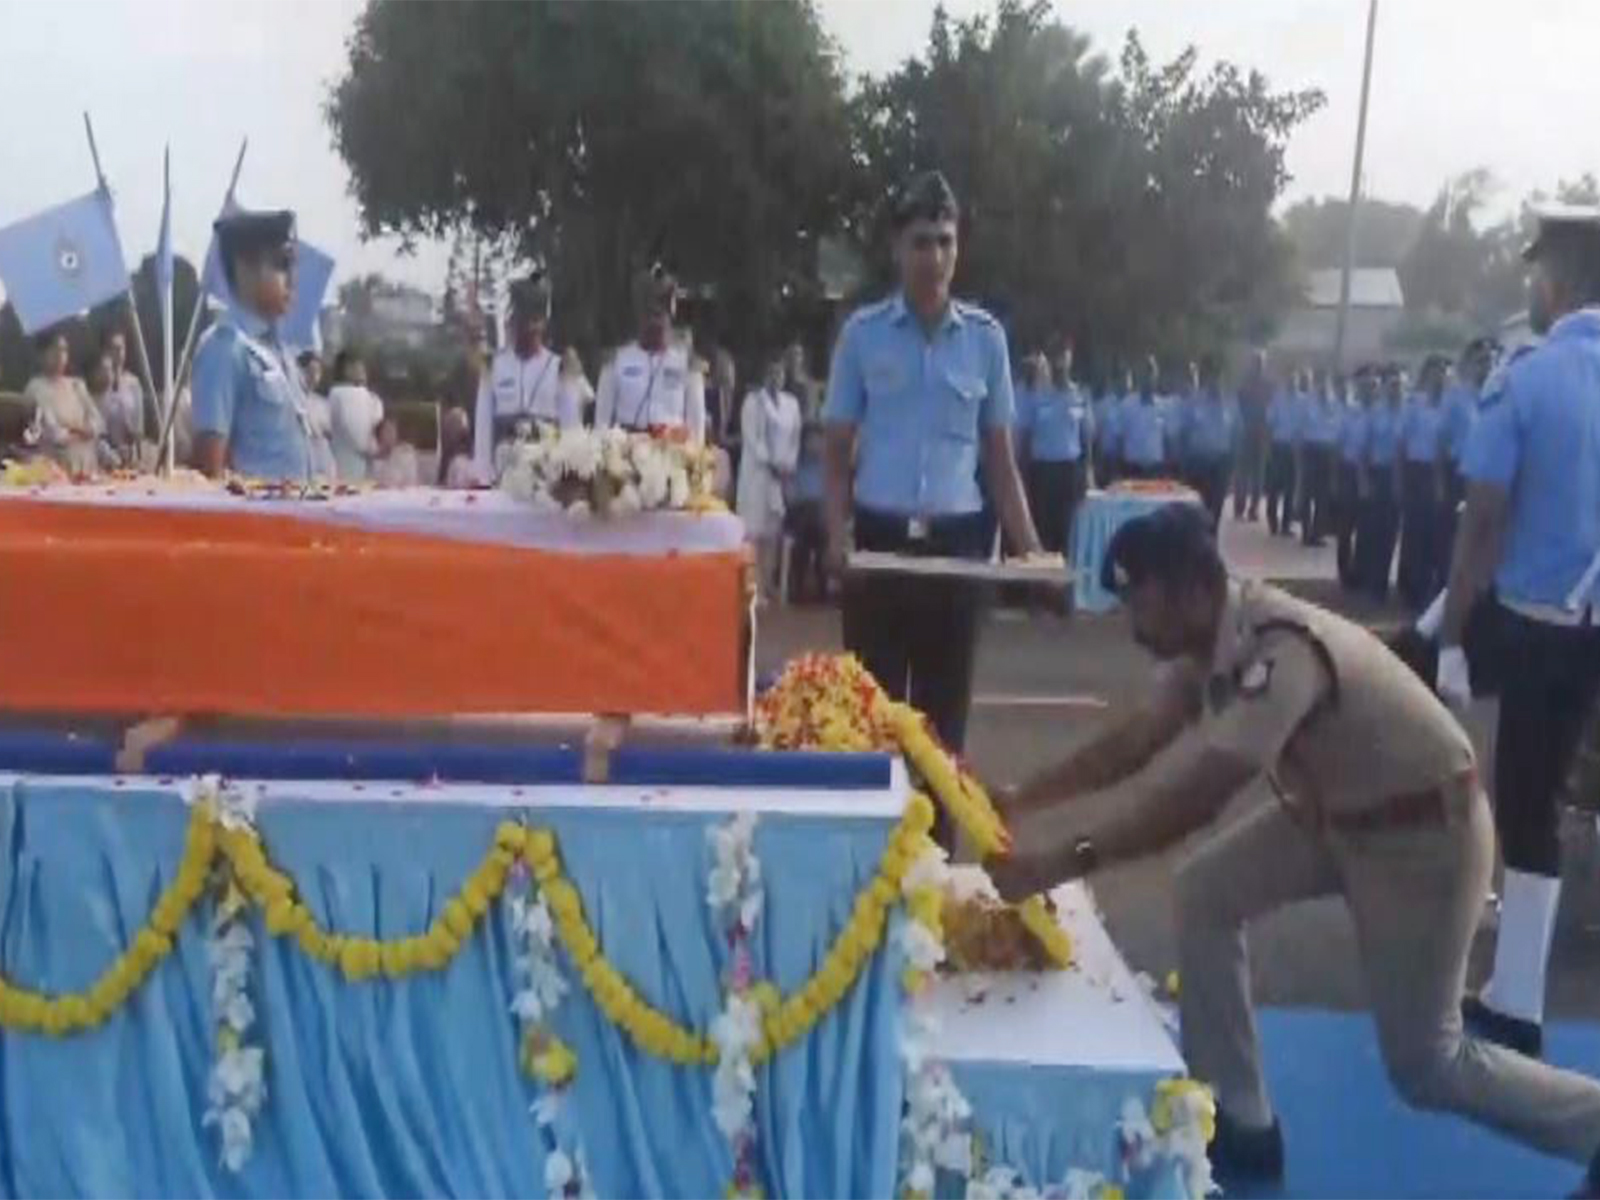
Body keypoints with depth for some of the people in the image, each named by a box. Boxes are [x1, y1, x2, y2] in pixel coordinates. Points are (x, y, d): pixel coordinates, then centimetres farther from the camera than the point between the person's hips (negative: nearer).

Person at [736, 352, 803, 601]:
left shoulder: (791, 403, 13)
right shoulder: (753, 400, 0)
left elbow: (795, 437, 13)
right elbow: (751, 438, -7)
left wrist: (790, 465, -2)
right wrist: (772, 464, -13)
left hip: (785, 472, 4)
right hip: (759, 471, -4)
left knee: (775, 528, 1)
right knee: (756, 528, -7)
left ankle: (769, 581, 4)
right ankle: (756, 582, -8)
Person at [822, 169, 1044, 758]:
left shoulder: (986, 337, 4)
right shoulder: (862, 332, 1)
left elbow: (1000, 456, 8)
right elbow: (838, 450, 4)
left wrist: (1028, 546, -2)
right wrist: (837, 534, -11)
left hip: (957, 539, 1)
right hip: (880, 536, -1)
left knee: (945, 703, 8)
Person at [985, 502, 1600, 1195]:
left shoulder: (1282, 652, -35)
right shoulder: (1212, 640, -7)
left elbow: (1196, 800, -40)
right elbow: (1138, 743, 2)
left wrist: (1061, 862, -41)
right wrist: (1024, 801, -5)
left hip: (1423, 831, -8)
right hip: (1336, 811, 8)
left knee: (1424, 1063, 1)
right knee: (1205, 893, -2)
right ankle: (1240, 1128, 10)